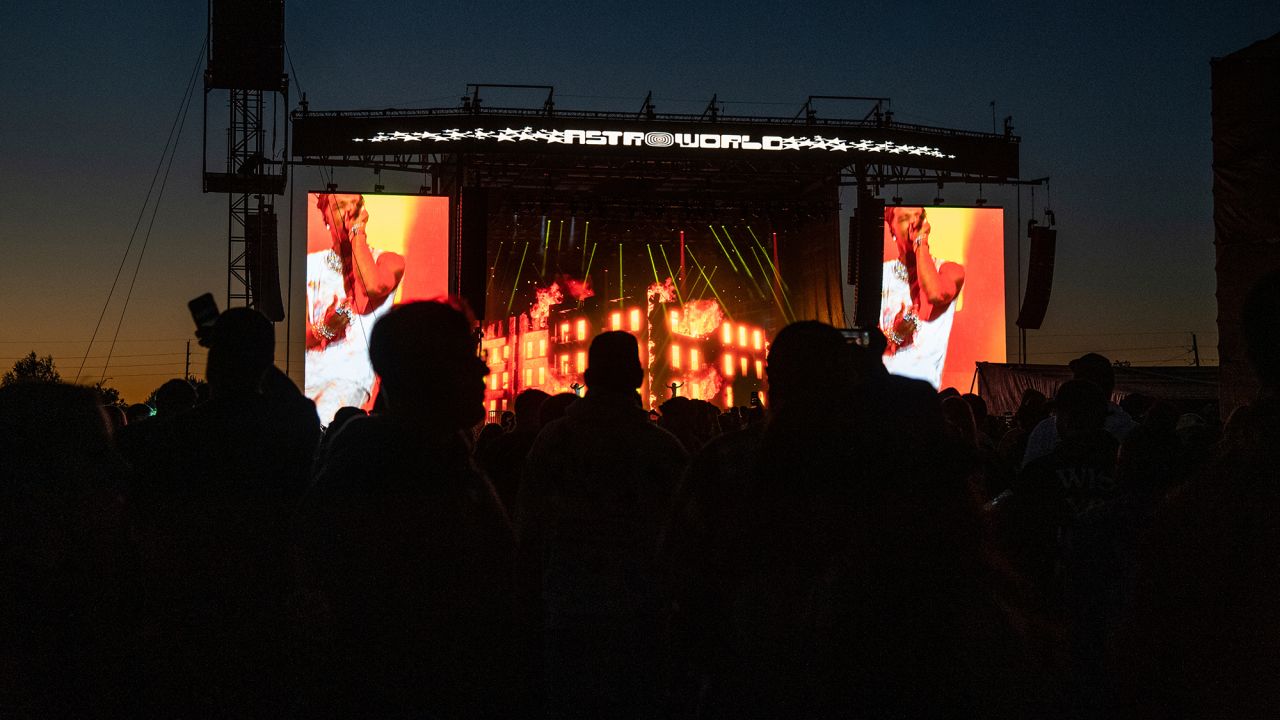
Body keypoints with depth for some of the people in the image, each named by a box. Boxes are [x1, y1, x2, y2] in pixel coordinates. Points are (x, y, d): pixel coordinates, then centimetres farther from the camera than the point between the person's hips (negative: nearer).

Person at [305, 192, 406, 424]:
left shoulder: (388, 261, 9)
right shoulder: (311, 264, 17)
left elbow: (374, 287, -18)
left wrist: (357, 231, -5)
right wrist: (323, 329, -13)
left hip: (352, 377, -3)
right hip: (309, 373, 3)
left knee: (318, 421, -32)